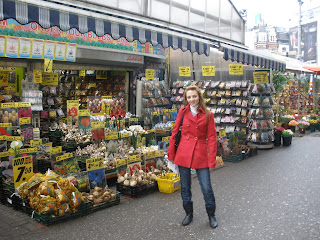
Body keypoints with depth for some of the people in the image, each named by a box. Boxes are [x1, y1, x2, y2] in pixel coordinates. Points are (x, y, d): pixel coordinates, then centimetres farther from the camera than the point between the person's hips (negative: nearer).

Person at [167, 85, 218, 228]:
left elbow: (212, 138, -1)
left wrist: (212, 160, -5)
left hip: (201, 154, -1)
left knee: (206, 188, 1)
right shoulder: (182, 112, 3)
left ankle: (211, 215, 25)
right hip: (183, 154, 2)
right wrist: (171, 154, 5)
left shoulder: (207, 115, 0)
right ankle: (189, 214, 32)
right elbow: (174, 133, 7)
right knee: (185, 187, 11)